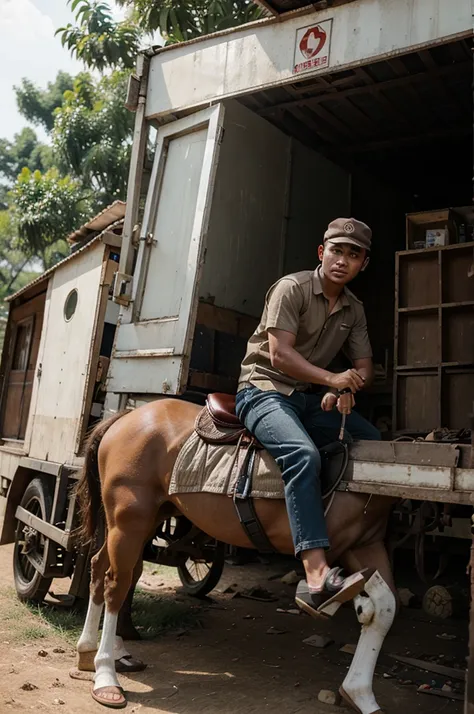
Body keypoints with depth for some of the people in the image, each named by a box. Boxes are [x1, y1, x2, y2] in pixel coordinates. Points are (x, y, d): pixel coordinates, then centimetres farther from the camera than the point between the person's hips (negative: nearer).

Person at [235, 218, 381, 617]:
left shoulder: (354, 309, 12)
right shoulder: (291, 288, -9)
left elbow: (365, 367, 11)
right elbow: (279, 354, -19)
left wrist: (345, 389, -12)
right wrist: (332, 379, -28)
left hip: (313, 397, 8)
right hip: (265, 389, -8)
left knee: (377, 446, -4)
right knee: (304, 454, -34)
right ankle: (317, 577, -42)